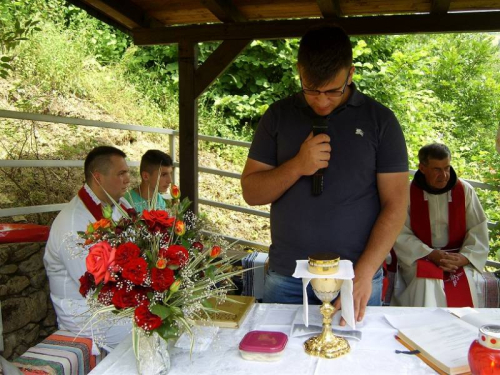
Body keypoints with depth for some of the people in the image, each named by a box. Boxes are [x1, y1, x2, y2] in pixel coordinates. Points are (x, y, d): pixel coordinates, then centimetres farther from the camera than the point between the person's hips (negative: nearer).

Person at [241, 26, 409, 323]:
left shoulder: (380, 120, -2)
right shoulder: (278, 116, 2)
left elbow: (395, 203, -5)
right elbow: (251, 192, 2)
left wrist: (364, 274, -15)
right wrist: (297, 166, -16)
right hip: (286, 280, 2)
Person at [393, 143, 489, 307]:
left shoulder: (465, 190, 2)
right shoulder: (408, 192, -4)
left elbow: (478, 230, 1)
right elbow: (401, 234, -8)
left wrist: (464, 257, -15)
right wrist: (431, 255, -18)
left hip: (458, 258, 2)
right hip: (419, 258, -1)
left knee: (464, 281, -27)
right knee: (427, 281, -31)